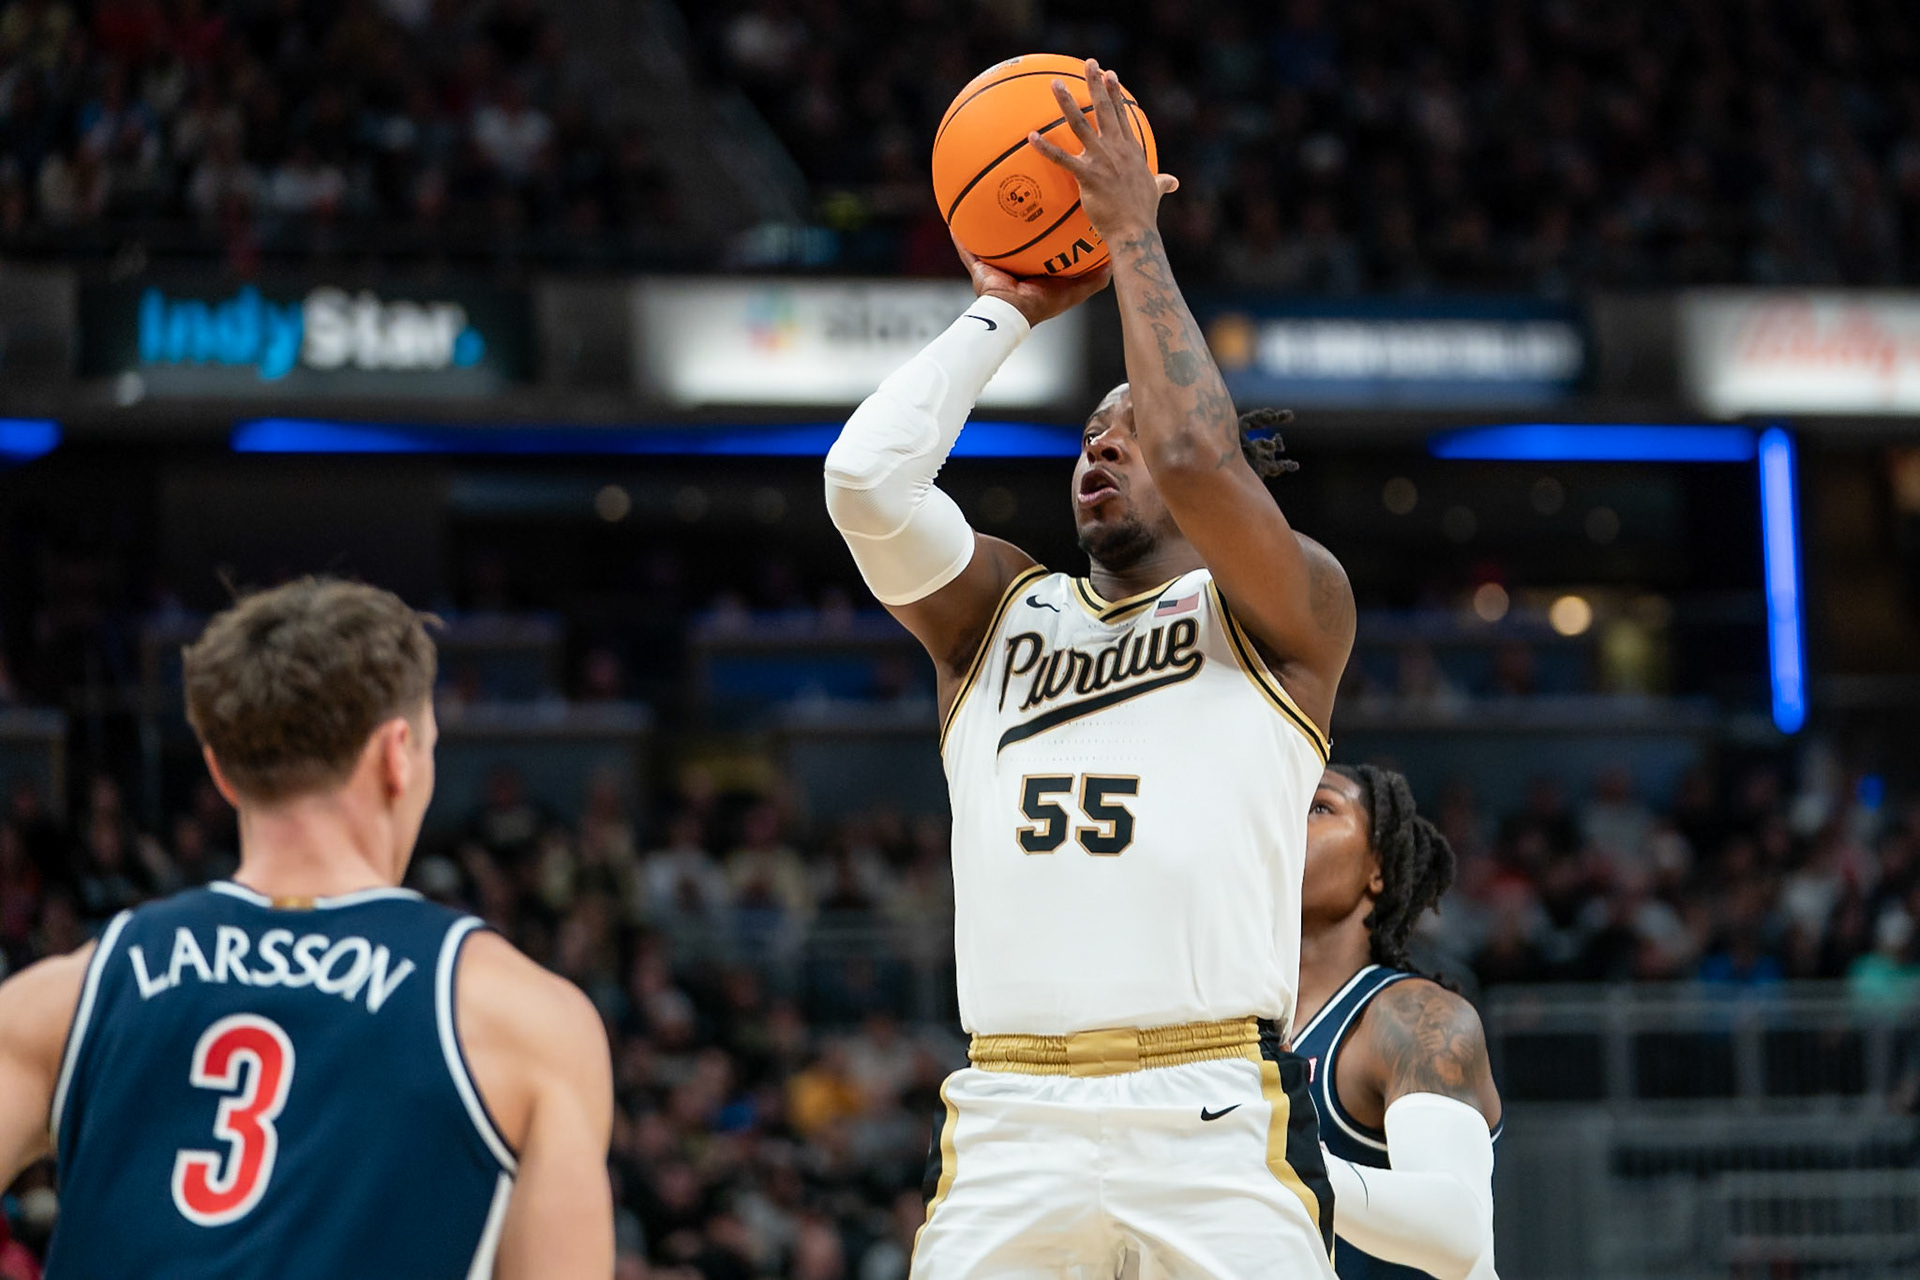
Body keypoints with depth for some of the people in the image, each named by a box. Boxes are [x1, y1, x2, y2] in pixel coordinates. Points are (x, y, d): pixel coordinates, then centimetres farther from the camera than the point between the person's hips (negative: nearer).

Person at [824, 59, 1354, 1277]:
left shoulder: (1289, 614, 11)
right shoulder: (999, 613, 22)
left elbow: (1197, 460, -8)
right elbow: (867, 476, 5)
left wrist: (1136, 238, 3)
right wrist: (1005, 312, 14)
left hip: (1218, 1128, -3)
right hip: (1009, 1127, 3)